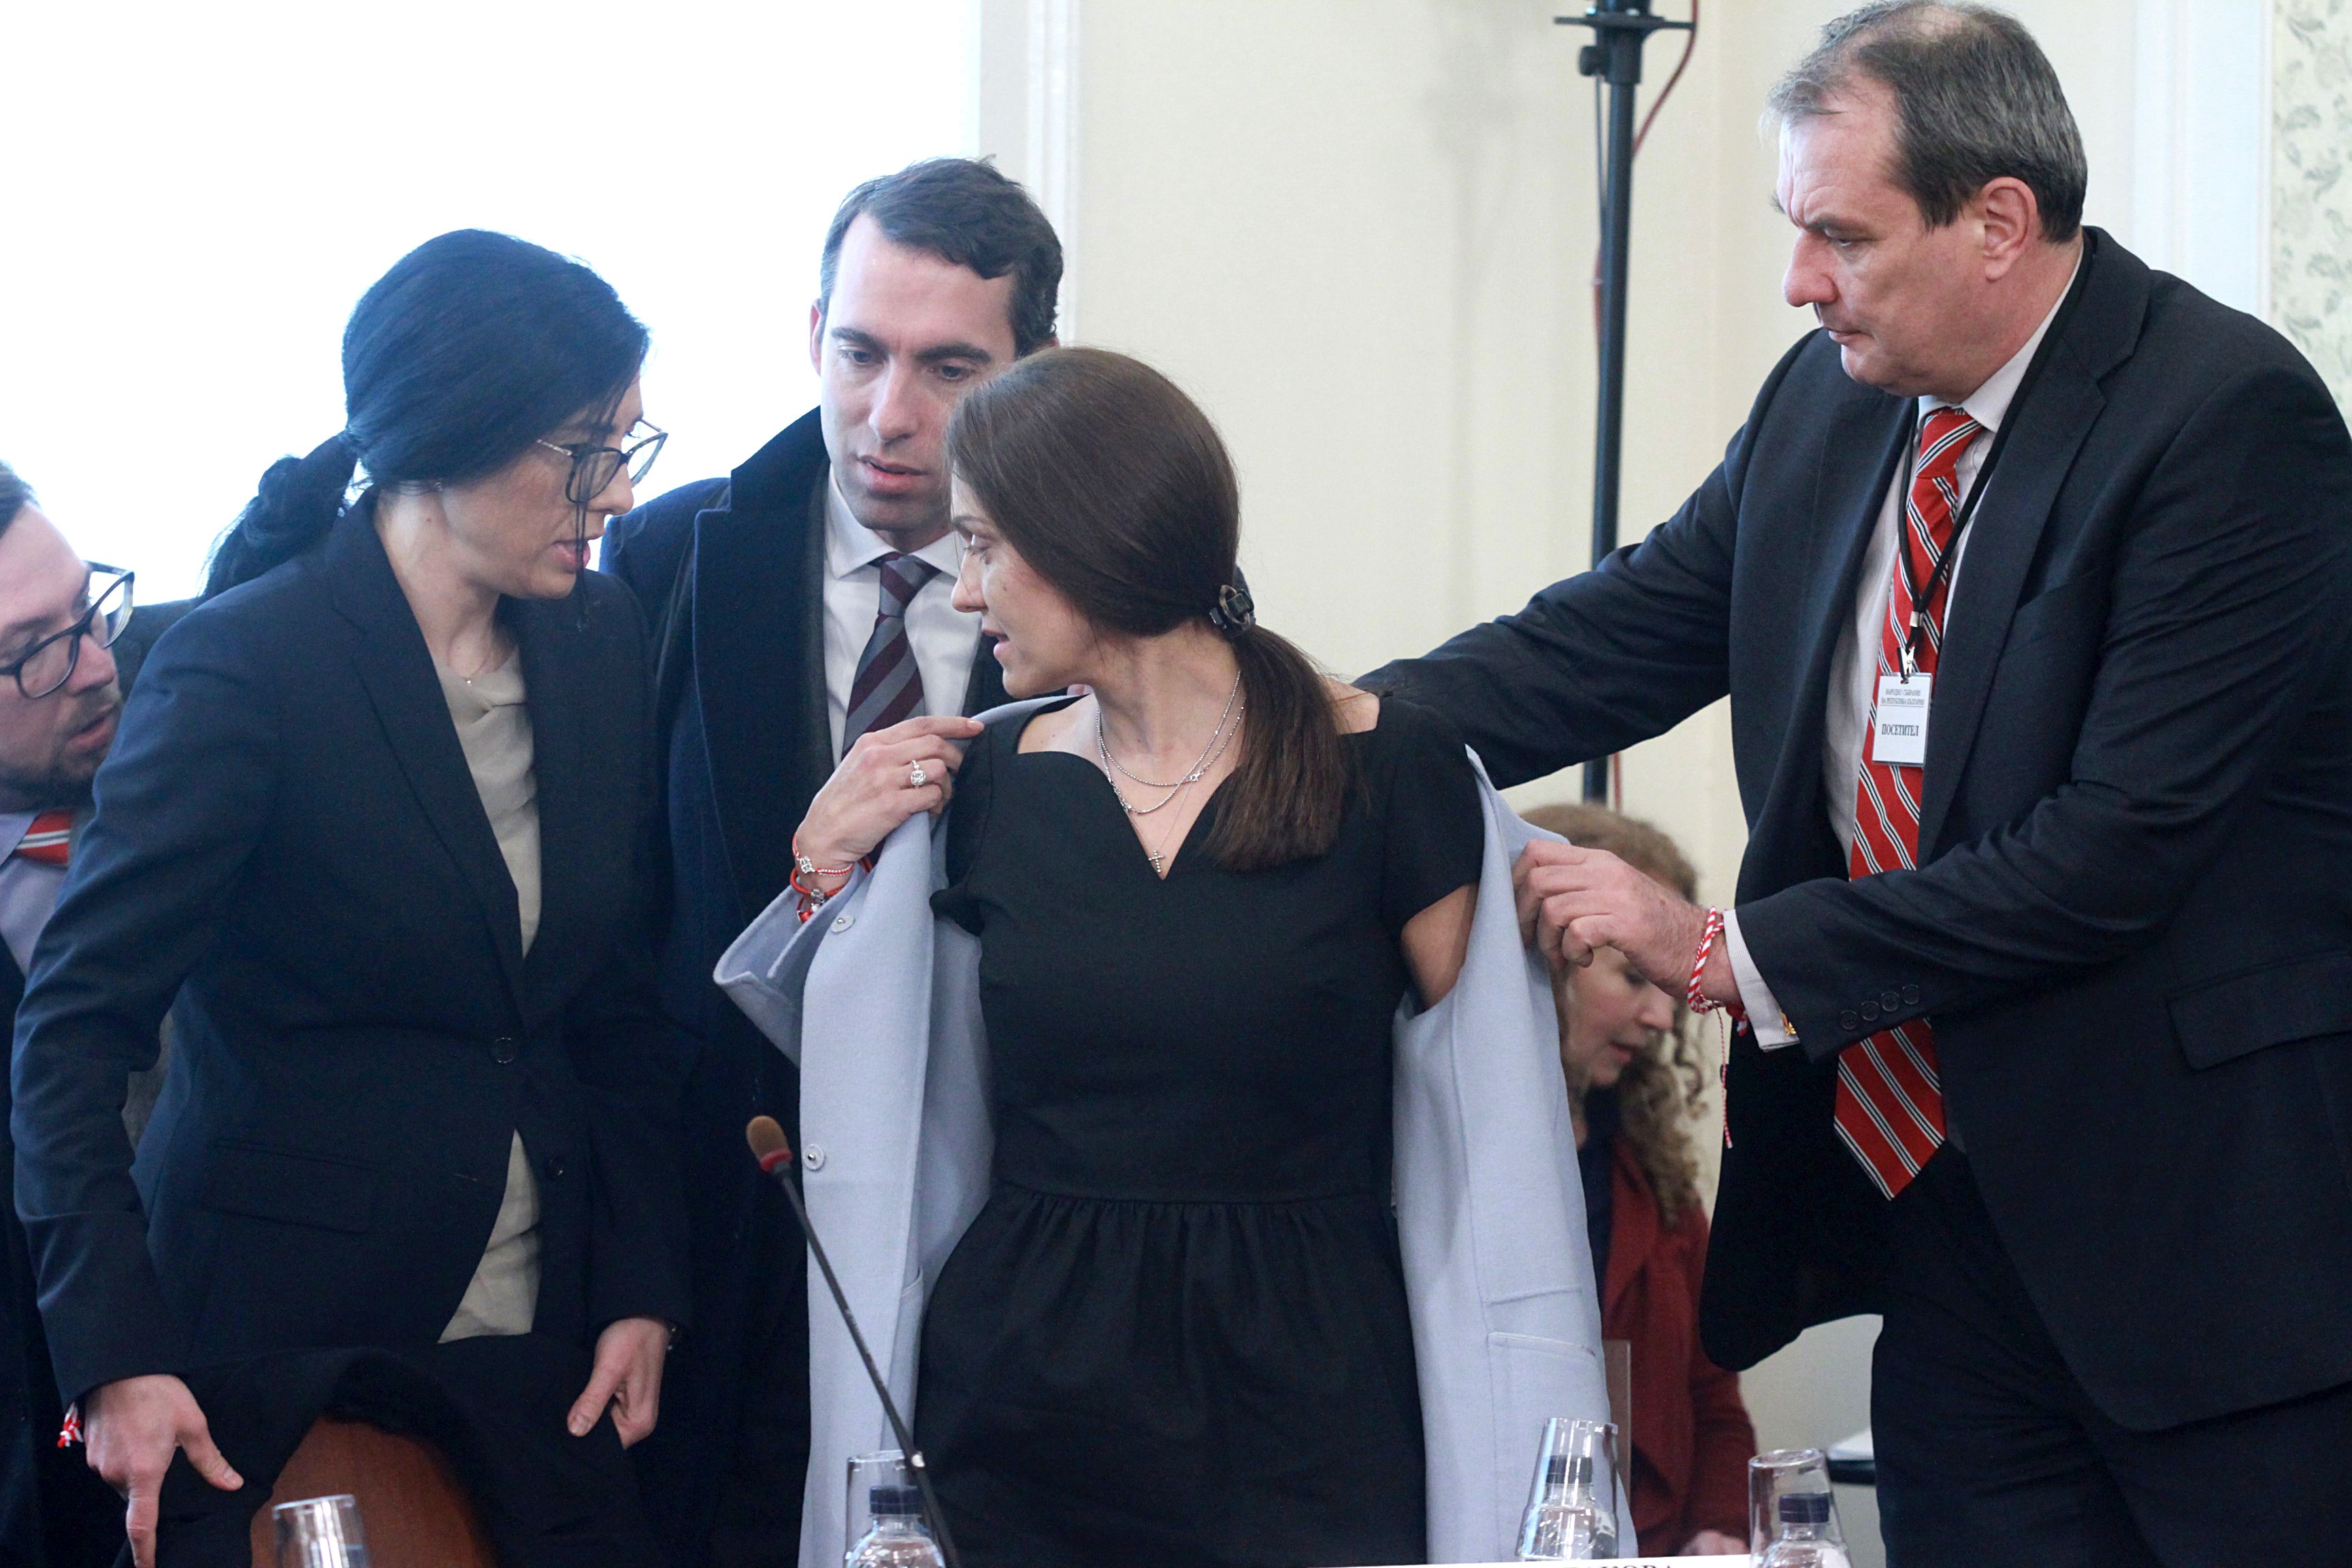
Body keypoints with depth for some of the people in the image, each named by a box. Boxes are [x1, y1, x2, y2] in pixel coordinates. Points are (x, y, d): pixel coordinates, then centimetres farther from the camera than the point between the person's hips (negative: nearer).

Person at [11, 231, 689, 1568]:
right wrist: (117, 1355, -22)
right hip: (288, 1342, -5)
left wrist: (643, 1288, 3)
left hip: (544, 1343, 5)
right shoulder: (245, 665, -15)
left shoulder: (600, 642, 4)